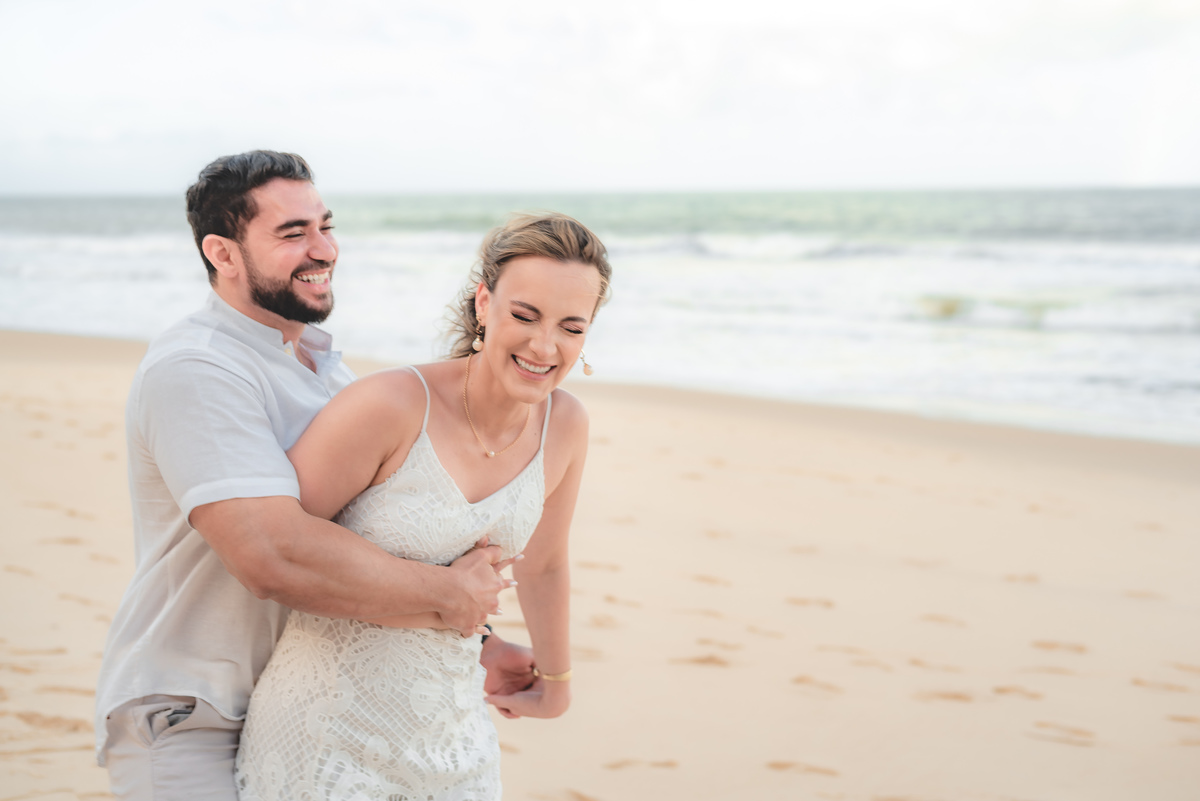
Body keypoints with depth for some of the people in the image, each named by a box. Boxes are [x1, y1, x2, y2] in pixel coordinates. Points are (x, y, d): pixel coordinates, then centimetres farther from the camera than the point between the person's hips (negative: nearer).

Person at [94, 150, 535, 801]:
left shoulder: (329, 371, 12)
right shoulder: (193, 371, -19)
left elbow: (375, 537, 20)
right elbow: (275, 557, -31)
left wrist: (472, 643, 12)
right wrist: (447, 591, -20)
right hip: (186, 726, -8)